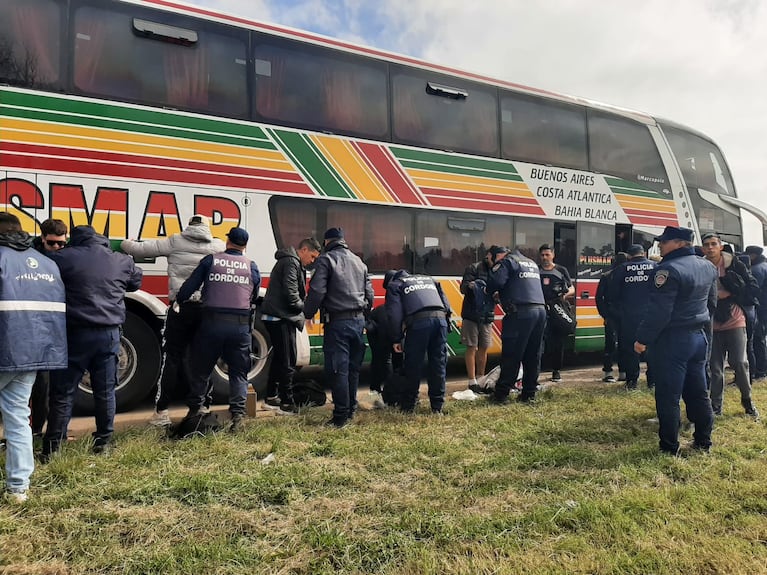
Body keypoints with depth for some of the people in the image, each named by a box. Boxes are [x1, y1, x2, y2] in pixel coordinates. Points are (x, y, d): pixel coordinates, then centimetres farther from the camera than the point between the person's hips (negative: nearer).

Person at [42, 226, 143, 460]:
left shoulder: (62, 258, -3)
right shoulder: (122, 261, 6)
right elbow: (136, 282, 23)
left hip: (75, 333, -2)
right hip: (109, 333, 3)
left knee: (62, 391, 6)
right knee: (105, 390, 13)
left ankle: (51, 447, 10)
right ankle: (103, 441, 20)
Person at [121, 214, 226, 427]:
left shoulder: (174, 242, 3)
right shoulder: (219, 246, 6)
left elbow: (140, 249, 6)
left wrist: (124, 243, 27)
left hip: (181, 307, -1)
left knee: (171, 358, 5)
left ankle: (161, 412, 6)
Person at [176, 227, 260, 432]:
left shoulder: (211, 260, 3)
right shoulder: (251, 266, 7)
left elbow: (189, 286, 2)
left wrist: (179, 300, 20)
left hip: (212, 322, -1)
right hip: (241, 325, 1)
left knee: (201, 368, 15)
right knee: (238, 372, 9)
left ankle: (195, 409, 23)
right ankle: (238, 414, -1)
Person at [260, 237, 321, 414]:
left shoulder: (292, 263, 21)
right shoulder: (291, 263, -13)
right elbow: (291, 296, -21)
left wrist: (304, 304, 5)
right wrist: (304, 307, -5)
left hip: (276, 317, 11)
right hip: (280, 318, -11)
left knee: (279, 358, 17)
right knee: (288, 361, -5)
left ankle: (271, 398, 26)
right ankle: (287, 404, 2)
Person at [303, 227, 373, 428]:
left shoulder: (326, 260, -3)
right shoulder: (359, 262, 17)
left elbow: (317, 291, -14)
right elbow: (369, 294, 17)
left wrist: (308, 313, 0)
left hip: (337, 322, -7)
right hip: (358, 321, 7)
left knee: (338, 369, -3)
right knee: (353, 368, 15)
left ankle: (341, 416, 0)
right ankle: (351, 409, 26)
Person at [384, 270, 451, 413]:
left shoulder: (395, 285, 21)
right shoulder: (429, 279, 36)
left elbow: (394, 314, 6)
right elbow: (446, 305, 24)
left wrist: (396, 339, 7)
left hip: (419, 321, -4)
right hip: (440, 318, 4)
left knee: (413, 365, 7)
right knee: (438, 364, 11)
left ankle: (408, 405, 16)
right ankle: (437, 406, 16)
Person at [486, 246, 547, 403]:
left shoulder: (507, 261, 1)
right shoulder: (532, 263, 26)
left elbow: (496, 281, -15)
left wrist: (490, 292, 6)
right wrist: (502, 294, 27)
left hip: (521, 313, -8)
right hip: (541, 310, 8)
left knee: (511, 356, -3)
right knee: (533, 356, 12)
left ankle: (501, 394, 2)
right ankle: (529, 393, 17)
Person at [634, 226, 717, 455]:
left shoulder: (669, 269, -19)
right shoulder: (707, 267, 10)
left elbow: (659, 311, -23)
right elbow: (712, 303, 19)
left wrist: (643, 338, -17)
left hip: (672, 340, -9)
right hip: (698, 337, 9)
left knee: (668, 397, 0)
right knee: (698, 393, 17)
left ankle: (669, 447, 7)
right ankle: (703, 441, 26)